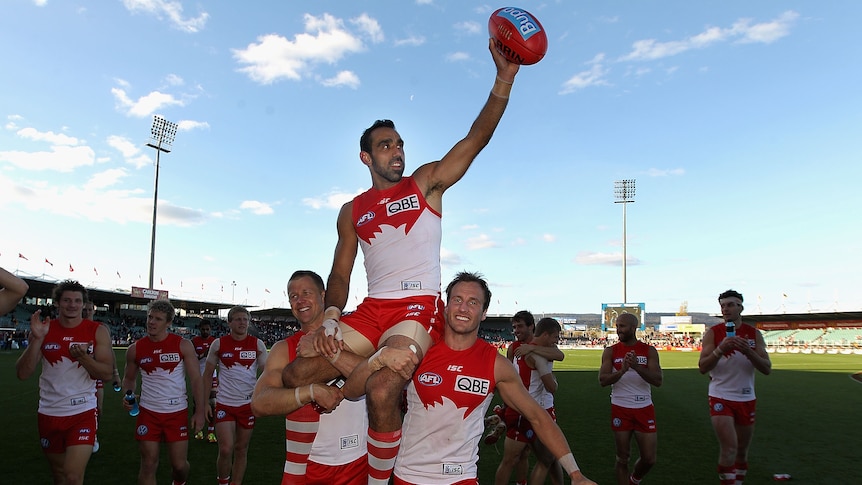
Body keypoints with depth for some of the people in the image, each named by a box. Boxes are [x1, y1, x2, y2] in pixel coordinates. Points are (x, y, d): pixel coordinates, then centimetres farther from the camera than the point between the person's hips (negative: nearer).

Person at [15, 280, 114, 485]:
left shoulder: (98, 331, -5)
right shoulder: (44, 329, -1)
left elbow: (107, 373, -9)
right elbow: (22, 373, -7)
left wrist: (82, 357, -26)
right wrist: (36, 339, -20)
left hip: (82, 413, -3)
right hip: (49, 413, 3)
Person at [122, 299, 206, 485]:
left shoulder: (183, 345, -7)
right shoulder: (135, 349, 0)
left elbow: (196, 380, -6)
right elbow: (129, 378, 14)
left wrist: (200, 411, -12)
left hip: (178, 412, -1)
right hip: (148, 413, 2)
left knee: (179, 464, 5)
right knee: (148, 464, 2)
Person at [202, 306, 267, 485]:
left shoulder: (257, 344, -2)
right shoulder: (218, 344, -3)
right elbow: (207, 375, 5)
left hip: (248, 404, 1)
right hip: (224, 403, -1)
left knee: (241, 449, 10)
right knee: (226, 449, -6)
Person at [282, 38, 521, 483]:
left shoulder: (426, 183, 8)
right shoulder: (352, 211, 16)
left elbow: (476, 137, -3)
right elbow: (340, 274, 14)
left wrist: (504, 78, -16)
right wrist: (330, 316, -7)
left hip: (420, 308, -4)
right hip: (371, 310, 4)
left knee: (382, 391, -29)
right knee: (296, 374, -9)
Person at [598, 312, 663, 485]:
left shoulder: (649, 351, 0)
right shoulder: (610, 352, -1)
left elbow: (657, 381, -10)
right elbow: (603, 380, -11)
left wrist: (637, 367, -25)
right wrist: (622, 371, -28)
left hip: (644, 409, 1)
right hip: (620, 410, -1)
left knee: (649, 459, 5)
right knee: (622, 459, 6)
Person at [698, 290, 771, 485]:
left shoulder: (754, 334, 1)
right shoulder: (713, 333, -7)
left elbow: (767, 369, -5)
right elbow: (702, 367, -12)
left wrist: (748, 351, -21)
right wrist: (720, 350, -28)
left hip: (747, 399, 3)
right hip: (720, 397, -3)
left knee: (742, 450, 14)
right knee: (729, 448, -14)